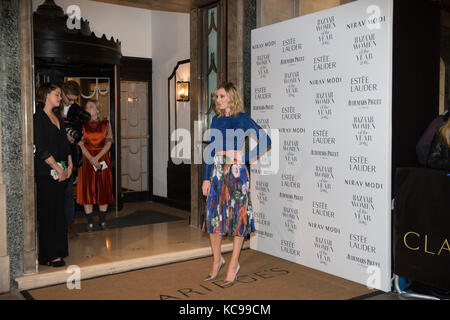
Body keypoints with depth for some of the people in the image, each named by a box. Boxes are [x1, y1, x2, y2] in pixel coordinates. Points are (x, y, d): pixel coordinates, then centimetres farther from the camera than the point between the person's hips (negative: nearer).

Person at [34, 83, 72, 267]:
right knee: (47, 213, -2)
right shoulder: (38, 117, -8)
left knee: (59, 211, 10)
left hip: (61, 173, 8)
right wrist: (58, 168, -13)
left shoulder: (58, 117, 17)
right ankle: (48, 255, 5)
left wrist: (69, 165, 5)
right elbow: (41, 149, -14)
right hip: (45, 173, -8)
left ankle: (58, 250, 18)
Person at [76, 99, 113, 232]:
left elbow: (108, 143, -3)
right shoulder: (82, 125, 5)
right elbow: (81, 144, -3)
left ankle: (102, 220, 13)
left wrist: (97, 157, -14)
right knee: (87, 190, -2)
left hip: (103, 159, 0)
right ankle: (90, 222, 6)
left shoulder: (105, 124, 5)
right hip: (87, 160, 0)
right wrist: (91, 159, -16)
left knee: (103, 190, 2)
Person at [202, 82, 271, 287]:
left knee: (237, 216, 2)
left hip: (236, 171, -5)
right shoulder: (216, 120, 11)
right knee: (213, 216, 8)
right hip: (217, 172, 6)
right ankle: (217, 260, 26)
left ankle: (233, 264, 13)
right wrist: (206, 178, 7)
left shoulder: (242, 118, -4)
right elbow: (211, 150, 11)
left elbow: (265, 140, -7)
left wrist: (246, 157, -8)